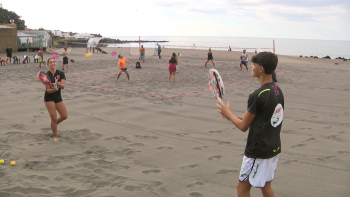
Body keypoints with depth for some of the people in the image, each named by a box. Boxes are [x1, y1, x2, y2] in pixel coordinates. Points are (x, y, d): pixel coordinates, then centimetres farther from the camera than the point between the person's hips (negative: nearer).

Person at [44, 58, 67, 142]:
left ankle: (54, 124, 35)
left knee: (64, 116, 5)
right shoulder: (46, 75, -13)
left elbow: (63, 86, -16)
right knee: (54, 118, -6)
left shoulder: (61, 73, -5)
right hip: (49, 98, -4)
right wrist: (53, 89, -37)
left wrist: (57, 83, -37)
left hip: (58, 97, 4)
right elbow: (48, 90, -15)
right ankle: (55, 136, 13)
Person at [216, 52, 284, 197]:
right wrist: (233, 117, 12)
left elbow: (243, 126, -14)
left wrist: (228, 113, 3)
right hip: (274, 149, 9)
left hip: (258, 152, -9)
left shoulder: (257, 96, -23)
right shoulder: (278, 91, 4)